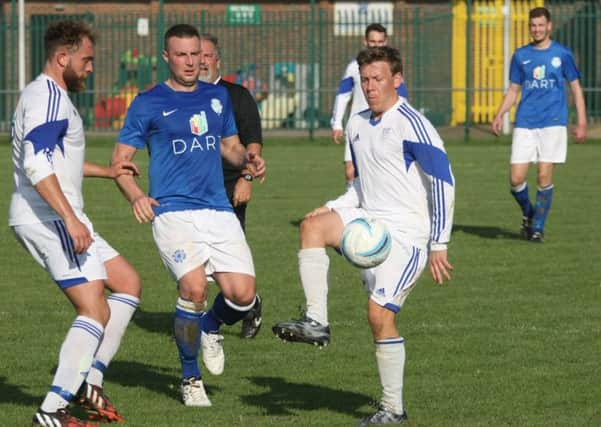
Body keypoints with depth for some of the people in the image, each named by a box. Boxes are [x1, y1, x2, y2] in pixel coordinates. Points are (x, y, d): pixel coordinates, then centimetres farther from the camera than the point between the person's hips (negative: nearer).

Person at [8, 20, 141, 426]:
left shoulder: (49, 95, 20)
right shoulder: (49, 96, -14)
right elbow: (37, 165, -26)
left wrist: (105, 171, 37)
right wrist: (71, 218, -30)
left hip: (56, 219, 11)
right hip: (49, 219, -11)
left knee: (129, 283, 14)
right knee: (96, 312, -13)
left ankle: (90, 381, 8)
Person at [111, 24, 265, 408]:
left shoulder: (218, 96, 14)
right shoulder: (149, 104, 1)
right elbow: (121, 159, 1)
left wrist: (247, 160, 2)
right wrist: (136, 195, -18)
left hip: (219, 211, 4)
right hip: (173, 212, -4)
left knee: (243, 295, -11)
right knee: (195, 289, -23)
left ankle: (211, 327, 26)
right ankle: (190, 378, -1)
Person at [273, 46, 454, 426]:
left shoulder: (411, 124, -12)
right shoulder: (358, 125, 12)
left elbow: (443, 181, -13)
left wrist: (438, 245, -16)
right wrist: (333, 209, 5)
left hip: (406, 232, -7)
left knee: (379, 313, -14)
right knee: (313, 225, -19)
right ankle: (316, 323, -19)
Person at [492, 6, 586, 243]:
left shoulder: (562, 54, 4)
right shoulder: (520, 55, 10)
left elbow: (576, 88, 7)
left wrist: (581, 122, -1)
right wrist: (499, 114, 1)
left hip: (553, 122, -2)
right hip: (525, 123, 2)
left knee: (544, 175, -7)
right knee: (516, 178, -6)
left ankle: (538, 227, 6)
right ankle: (528, 213, 22)